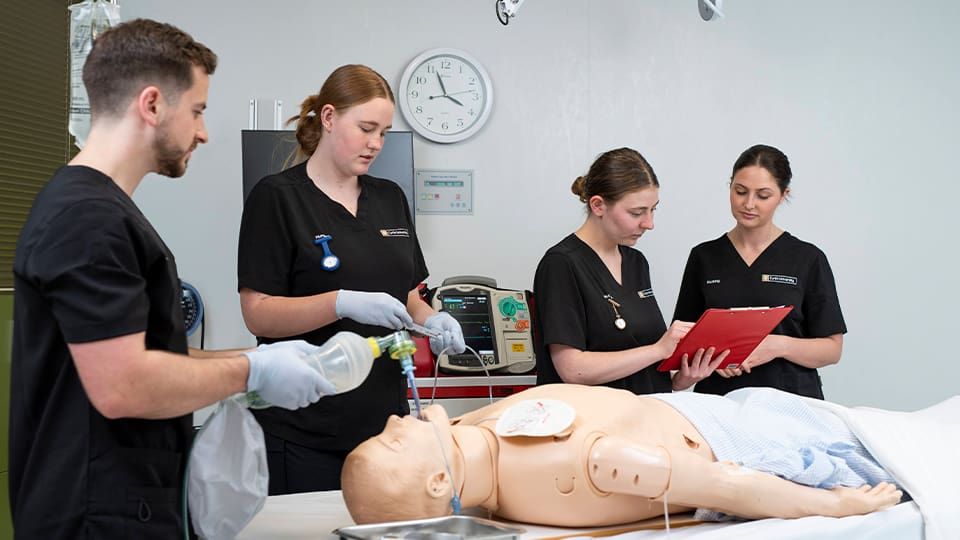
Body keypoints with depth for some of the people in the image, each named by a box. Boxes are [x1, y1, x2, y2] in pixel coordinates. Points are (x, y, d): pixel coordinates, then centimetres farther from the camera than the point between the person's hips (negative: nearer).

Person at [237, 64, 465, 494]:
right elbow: (257, 314, -11)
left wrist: (430, 320, -2)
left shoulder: (390, 198, 13)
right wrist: (343, 303, -24)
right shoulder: (277, 197, -5)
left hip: (383, 416, 6)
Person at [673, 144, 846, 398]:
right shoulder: (704, 257, 8)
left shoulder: (808, 259, 2)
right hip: (720, 401, 1)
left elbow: (832, 349, 1)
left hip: (790, 399, -1)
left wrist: (780, 346, -15)